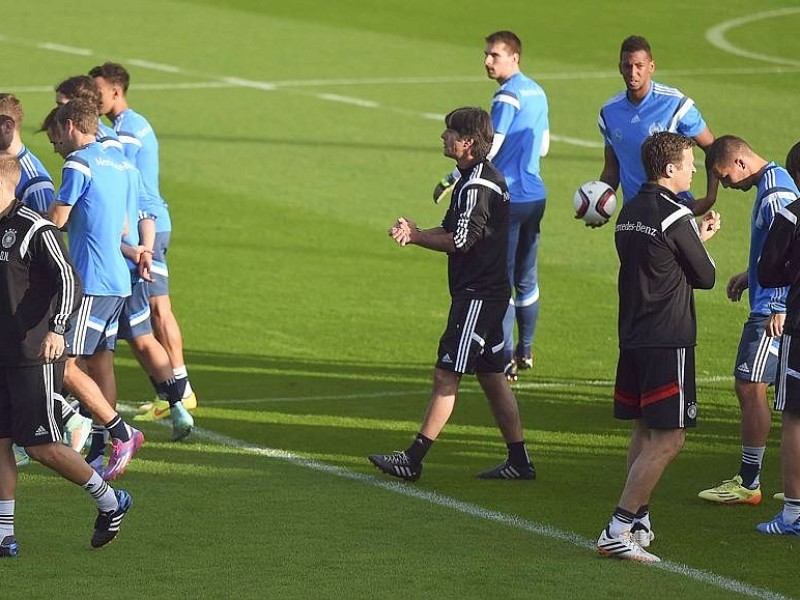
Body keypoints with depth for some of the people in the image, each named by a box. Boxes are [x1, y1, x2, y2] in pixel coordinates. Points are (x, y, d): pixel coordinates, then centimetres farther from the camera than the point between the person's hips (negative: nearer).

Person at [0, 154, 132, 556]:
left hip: (35, 358, -8)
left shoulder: (35, 230, -13)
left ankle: (110, 502, 13)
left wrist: (56, 329, -32)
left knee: (41, 447, -5)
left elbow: (69, 282, -20)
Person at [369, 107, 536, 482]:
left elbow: (459, 241, -21)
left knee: (446, 375, -8)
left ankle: (413, 461, -8)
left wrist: (415, 236, -8)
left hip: (478, 295, -10)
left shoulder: (477, 186, -18)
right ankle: (519, 461, 16)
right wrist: (415, 233, -3)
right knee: (491, 376, 13)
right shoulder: (479, 177, 15)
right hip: (488, 292, 10)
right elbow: (452, 231, 15)